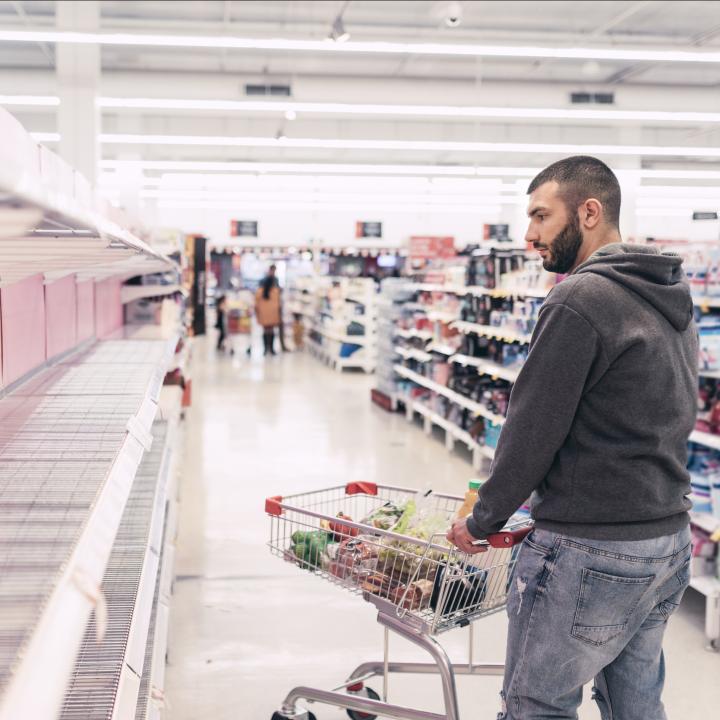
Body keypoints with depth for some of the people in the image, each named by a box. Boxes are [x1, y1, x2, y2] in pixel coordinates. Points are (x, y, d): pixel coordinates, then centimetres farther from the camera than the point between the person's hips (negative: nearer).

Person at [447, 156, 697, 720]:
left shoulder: (580, 299, -17)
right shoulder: (672, 299, 12)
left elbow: (533, 427, -16)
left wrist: (484, 520, -3)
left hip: (590, 550, -9)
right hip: (670, 537, 9)